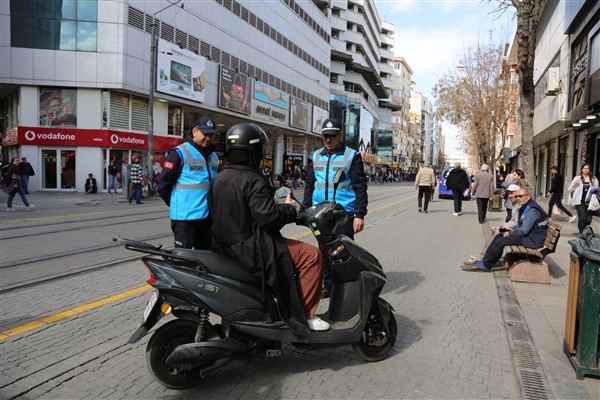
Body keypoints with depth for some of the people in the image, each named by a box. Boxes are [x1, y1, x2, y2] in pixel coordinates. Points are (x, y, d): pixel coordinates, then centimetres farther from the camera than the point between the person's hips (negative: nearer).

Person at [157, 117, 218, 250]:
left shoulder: (214, 157, 15)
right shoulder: (179, 153, -7)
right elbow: (163, 184, -8)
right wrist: (176, 204, 2)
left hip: (208, 217, 7)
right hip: (185, 217, -7)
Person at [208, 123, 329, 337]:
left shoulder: (218, 179, 11)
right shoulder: (252, 180, -18)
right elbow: (268, 216, -27)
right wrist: (289, 208, -7)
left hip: (226, 246, 10)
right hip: (250, 249, -10)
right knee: (311, 255, -6)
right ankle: (305, 314, 0)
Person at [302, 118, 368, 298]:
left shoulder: (352, 156, 0)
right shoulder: (316, 156, 14)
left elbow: (360, 188, -4)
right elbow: (309, 185, 18)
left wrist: (360, 215, -12)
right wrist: (305, 209, 11)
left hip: (344, 213, -4)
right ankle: (328, 285, 21)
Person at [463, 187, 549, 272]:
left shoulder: (532, 210, -22)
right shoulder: (525, 207, 12)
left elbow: (524, 231, -26)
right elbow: (519, 225, 19)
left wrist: (509, 234, -11)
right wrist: (510, 231, 2)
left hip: (531, 240, -11)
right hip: (526, 234, 11)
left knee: (500, 241, -18)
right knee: (498, 236, 8)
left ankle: (485, 265, -6)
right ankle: (485, 260, 6)